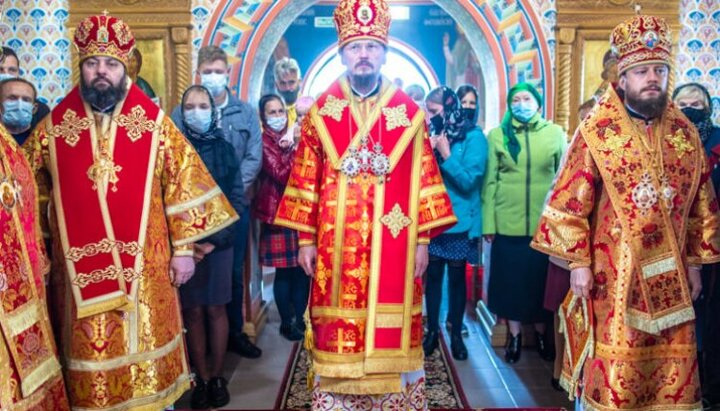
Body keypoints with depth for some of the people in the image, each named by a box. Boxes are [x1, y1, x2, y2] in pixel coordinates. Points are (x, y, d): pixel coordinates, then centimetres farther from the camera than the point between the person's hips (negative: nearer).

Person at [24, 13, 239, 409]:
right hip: (80, 269, 1)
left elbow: (183, 184, -1)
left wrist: (183, 248, -3)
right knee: (90, 353, 11)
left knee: (143, 350, 10)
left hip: (143, 268, -1)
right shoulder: (53, 128, 3)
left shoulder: (155, 124, -1)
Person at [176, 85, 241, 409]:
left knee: (215, 309, 7)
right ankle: (202, 377, 17)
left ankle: (217, 376, 19)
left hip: (219, 241, 0)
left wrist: (215, 238, -10)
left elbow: (236, 199, 0)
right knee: (192, 311, 6)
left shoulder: (224, 148, 4)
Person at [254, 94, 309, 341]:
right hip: (278, 213, -5)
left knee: (304, 268, 6)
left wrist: (292, 147, -5)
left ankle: (300, 319, 20)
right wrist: (295, 149, -15)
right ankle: (287, 322, 15)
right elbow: (282, 175, -14)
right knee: (284, 270, 0)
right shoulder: (263, 142, -3)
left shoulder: (292, 137, 15)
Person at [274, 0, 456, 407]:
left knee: (391, 329, 6)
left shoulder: (410, 113, 4)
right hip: (336, 243, 0)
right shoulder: (321, 112, 5)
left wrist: (423, 239, 0)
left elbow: (423, 179, 3)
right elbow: (305, 179, 4)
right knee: (338, 329, 6)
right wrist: (306, 239, 1)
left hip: (393, 242, 0)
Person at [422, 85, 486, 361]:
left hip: (459, 220, -3)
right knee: (433, 274, 9)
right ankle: (432, 330, 23)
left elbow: (469, 181, -15)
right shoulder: (433, 134, 4)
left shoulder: (473, 137, -9)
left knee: (456, 276, 7)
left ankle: (456, 333, 21)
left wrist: (445, 155, -18)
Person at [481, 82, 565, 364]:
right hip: (508, 223, 0)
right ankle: (514, 336, 26)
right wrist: (488, 223, -4)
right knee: (511, 279, 9)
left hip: (546, 223, 1)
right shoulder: (497, 135, 2)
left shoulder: (556, 133, 4)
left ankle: (541, 334, 30)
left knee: (542, 280, 12)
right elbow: (490, 181, 0)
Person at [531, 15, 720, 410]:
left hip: (669, 275, 4)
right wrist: (578, 262, -10)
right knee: (613, 367, 3)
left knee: (674, 367, 12)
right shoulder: (596, 131, -6)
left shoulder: (686, 134, 7)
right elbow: (569, 202, -7)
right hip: (612, 274, -4)